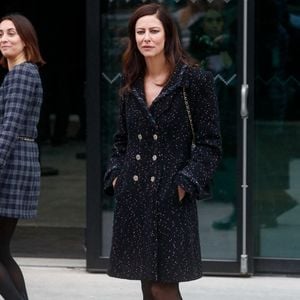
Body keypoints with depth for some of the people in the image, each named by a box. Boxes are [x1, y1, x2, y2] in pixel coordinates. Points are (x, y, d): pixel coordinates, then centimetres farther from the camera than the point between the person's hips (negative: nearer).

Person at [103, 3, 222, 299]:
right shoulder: (131, 84, 11)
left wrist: (186, 183, -14)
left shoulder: (195, 80, -5)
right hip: (133, 197, 5)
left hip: (172, 197, -5)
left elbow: (210, 144, -5)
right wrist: (115, 175, 5)